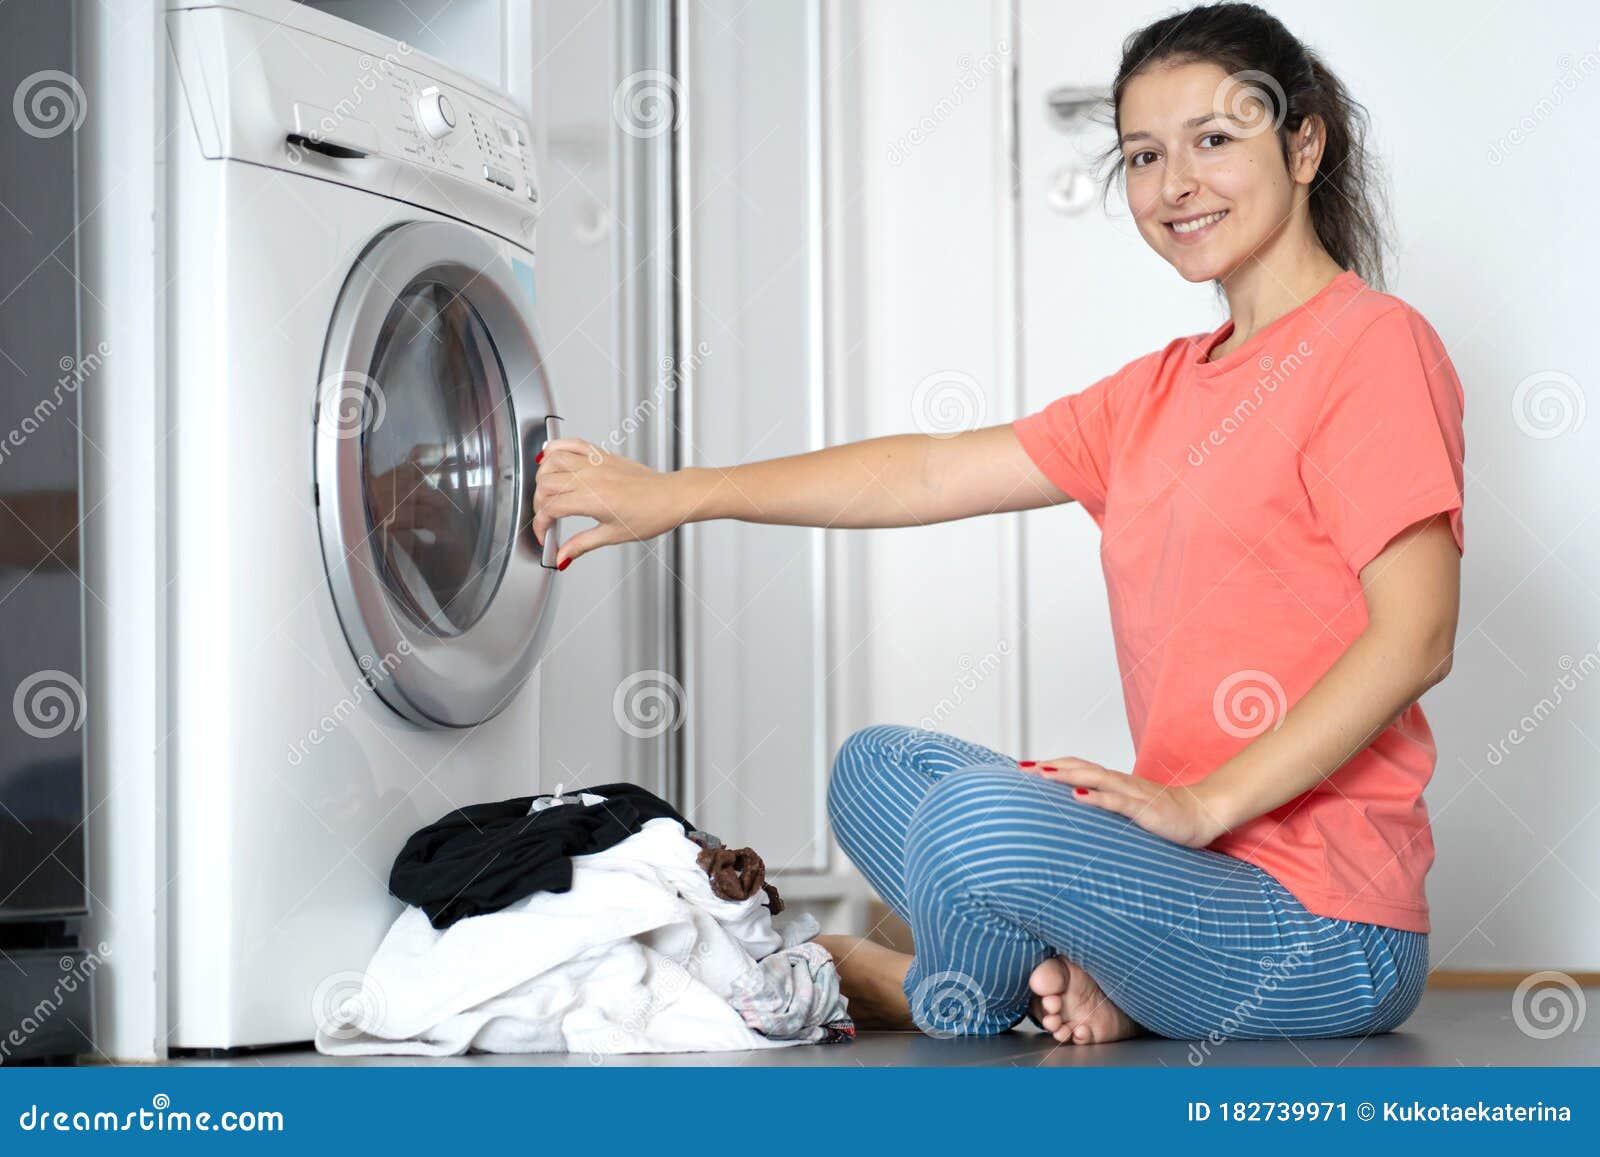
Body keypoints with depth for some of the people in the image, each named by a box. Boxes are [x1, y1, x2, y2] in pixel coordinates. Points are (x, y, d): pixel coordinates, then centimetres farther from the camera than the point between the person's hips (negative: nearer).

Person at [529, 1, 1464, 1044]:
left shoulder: (1371, 343, -8)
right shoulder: (1163, 390, 18)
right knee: (877, 767, 16)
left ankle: (936, 996, 3)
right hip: (1202, 871, 9)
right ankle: (1079, 981, -6)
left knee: (982, 813, -30)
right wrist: (674, 496, 11)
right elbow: (933, 472, 15)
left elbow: (1415, 636, -17)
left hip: (1324, 928, -9)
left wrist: (1200, 802, -21)